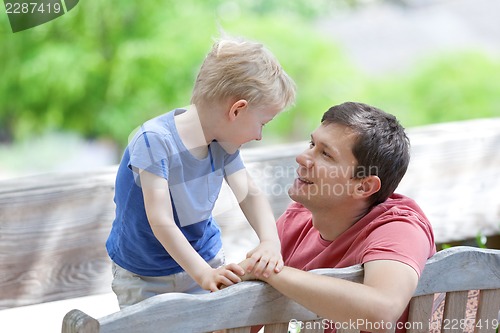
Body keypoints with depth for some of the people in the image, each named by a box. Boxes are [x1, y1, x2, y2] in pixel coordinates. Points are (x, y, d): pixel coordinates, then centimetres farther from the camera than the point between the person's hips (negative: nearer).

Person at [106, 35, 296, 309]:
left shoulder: (223, 141, -9)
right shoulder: (155, 140, -29)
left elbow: (250, 196, -8)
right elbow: (161, 222, -33)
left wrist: (270, 241, -28)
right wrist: (202, 273, -42)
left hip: (205, 257, 5)